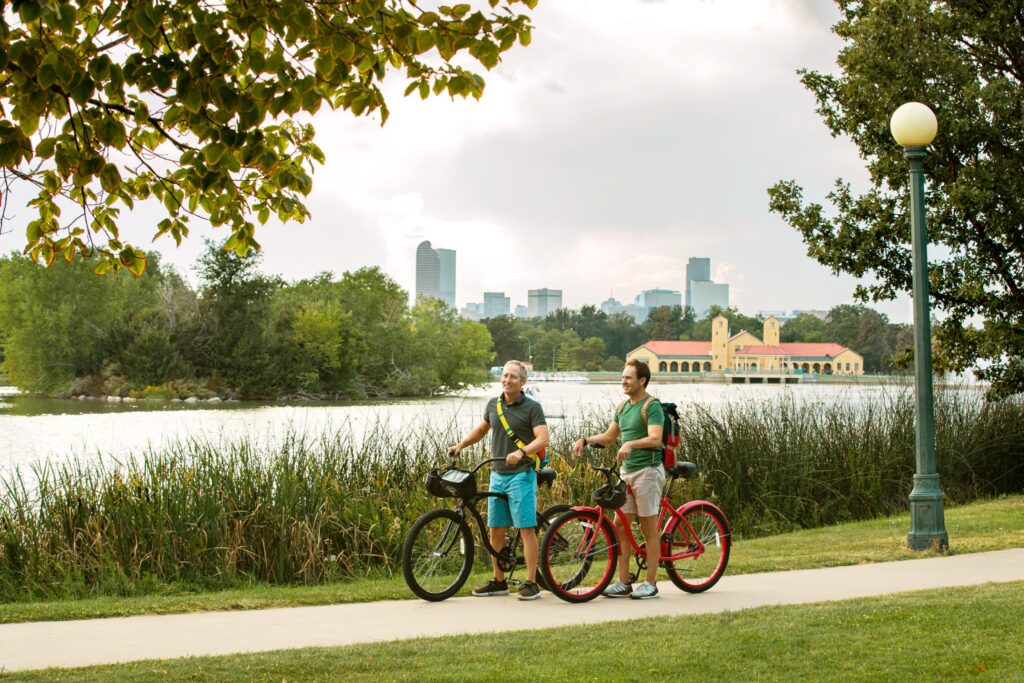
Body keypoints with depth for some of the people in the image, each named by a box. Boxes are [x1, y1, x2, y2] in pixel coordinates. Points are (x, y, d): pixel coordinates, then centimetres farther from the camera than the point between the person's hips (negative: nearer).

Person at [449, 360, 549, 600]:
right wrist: (460, 445, 17)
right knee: (495, 530, 8)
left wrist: (521, 452, -31)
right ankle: (498, 581, 18)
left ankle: (531, 584, -4)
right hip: (497, 474, 6)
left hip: (521, 474, -6)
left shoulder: (532, 407, -7)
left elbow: (542, 438, -16)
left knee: (526, 529, -7)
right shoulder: (493, 405, 11)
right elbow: (482, 429, 28)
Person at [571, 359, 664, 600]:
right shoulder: (623, 407, 15)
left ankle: (651, 583, 5)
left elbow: (655, 439, -25)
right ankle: (623, 583, 12)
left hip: (648, 471, -8)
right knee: (619, 527, 6)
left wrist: (630, 444, -40)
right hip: (627, 471, 8)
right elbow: (609, 436, 21)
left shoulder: (652, 407, -11)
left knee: (649, 529, -2)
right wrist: (585, 440, 5)